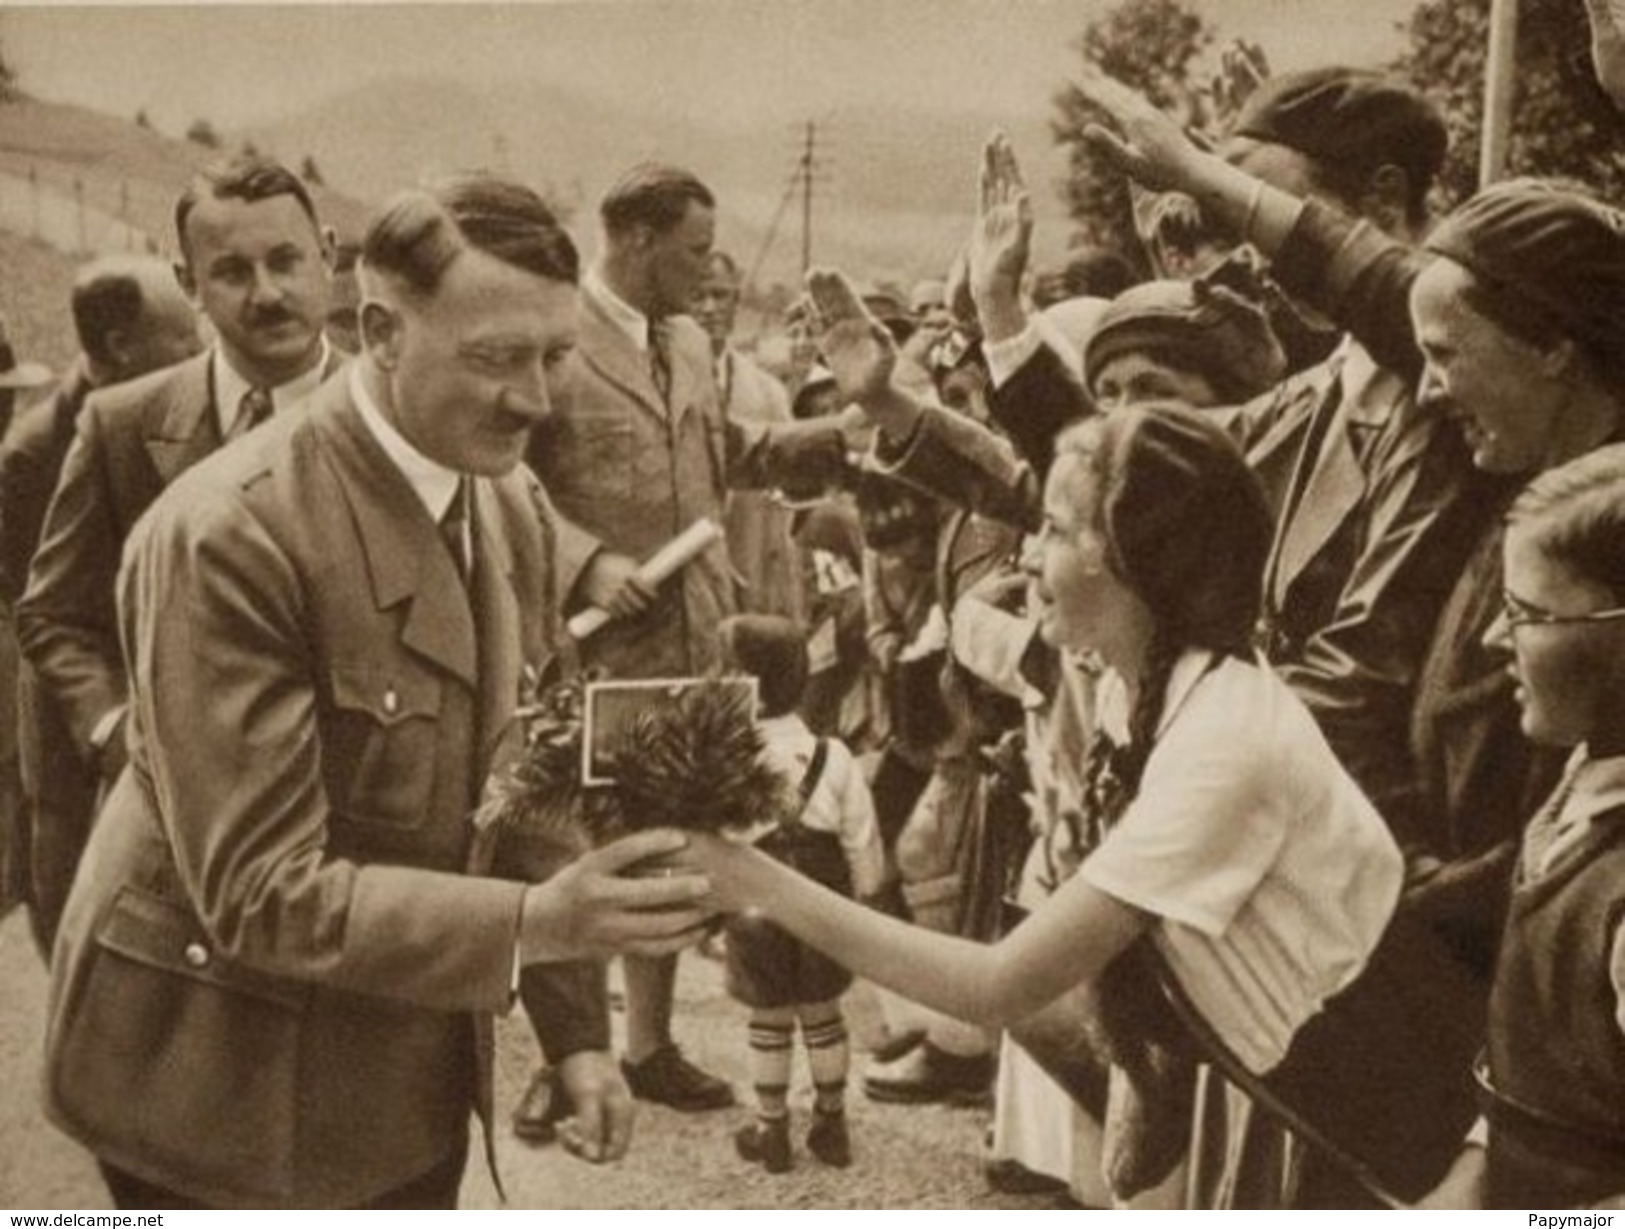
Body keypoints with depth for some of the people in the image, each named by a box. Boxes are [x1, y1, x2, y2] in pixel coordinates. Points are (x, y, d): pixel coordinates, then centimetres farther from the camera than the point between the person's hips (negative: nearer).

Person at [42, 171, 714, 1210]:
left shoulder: (518, 512, -1)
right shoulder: (231, 536, -25)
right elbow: (258, 890, -26)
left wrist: (576, 1025, 2)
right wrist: (533, 922, -36)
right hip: (232, 1075, -7)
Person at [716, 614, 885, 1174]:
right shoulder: (832, 757, -10)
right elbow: (862, 845, -4)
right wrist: (864, 899, 11)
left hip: (756, 914, -2)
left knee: (768, 1022, 14)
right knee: (823, 1016, 17)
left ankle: (771, 1130, 26)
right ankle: (831, 1123, 30)